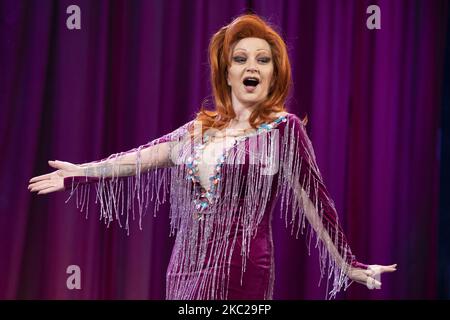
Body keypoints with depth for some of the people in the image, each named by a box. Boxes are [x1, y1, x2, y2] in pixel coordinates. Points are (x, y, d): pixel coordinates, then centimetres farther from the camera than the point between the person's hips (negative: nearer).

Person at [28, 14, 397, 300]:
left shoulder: (284, 128, -4)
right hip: (186, 267, 5)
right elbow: (143, 157, 19)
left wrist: (348, 265, -6)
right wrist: (81, 172, 23)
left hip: (240, 272, -5)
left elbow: (312, 200, -4)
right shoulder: (200, 128, 11)